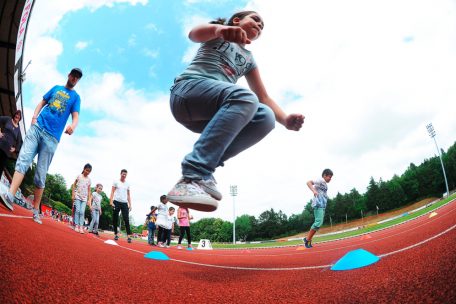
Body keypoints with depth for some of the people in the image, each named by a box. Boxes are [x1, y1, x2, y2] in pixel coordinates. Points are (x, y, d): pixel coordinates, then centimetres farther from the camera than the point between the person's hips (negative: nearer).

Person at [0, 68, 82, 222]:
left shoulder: (76, 97, 10)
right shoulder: (56, 88, 19)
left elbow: (75, 116, -3)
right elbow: (42, 102, 19)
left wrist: (73, 125, -27)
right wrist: (35, 116, -2)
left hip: (52, 138, -2)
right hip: (37, 127, 2)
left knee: (41, 174, -3)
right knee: (23, 160, -16)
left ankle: (35, 211, 1)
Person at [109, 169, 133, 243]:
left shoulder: (127, 184, 14)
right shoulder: (116, 182, 6)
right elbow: (112, 192, 1)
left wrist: (130, 204, 7)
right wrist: (111, 201, -11)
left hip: (124, 203, 2)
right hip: (116, 202, -1)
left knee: (126, 219, -8)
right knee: (115, 219, 4)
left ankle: (128, 236, -13)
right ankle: (115, 234, 16)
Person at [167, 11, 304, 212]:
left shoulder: (248, 59, 28)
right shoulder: (218, 32, 17)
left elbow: (263, 97, 18)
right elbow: (194, 34, -7)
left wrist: (286, 119, -2)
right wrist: (218, 28, -31)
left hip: (213, 111, 5)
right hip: (188, 90, -5)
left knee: (265, 116, -20)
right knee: (244, 97, -33)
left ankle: (203, 167, -24)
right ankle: (193, 176, -42)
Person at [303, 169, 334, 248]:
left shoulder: (324, 184, 24)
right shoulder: (321, 180, -4)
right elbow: (309, 182, -19)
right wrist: (314, 190, -33)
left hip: (322, 205, 10)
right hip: (318, 204, -10)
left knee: (319, 222, 7)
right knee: (318, 222, -17)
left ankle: (309, 240, 8)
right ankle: (307, 239, -11)